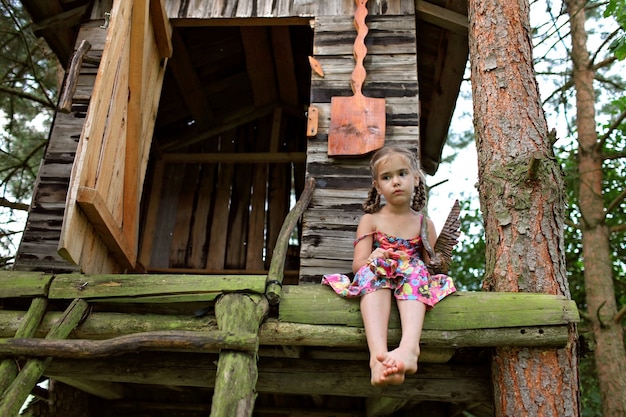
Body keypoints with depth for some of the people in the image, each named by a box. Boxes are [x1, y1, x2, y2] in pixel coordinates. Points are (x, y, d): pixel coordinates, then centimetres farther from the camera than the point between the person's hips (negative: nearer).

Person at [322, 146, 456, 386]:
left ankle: (409, 347, -57)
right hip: (375, 286, 0)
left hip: (412, 287, 1)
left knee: (417, 268, -32)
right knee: (373, 268, -34)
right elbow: (358, 264, 0)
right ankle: (378, 353, -56)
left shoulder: (425, 224, 16)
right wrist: (373, 260, -22)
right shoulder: (370, 220, 12)